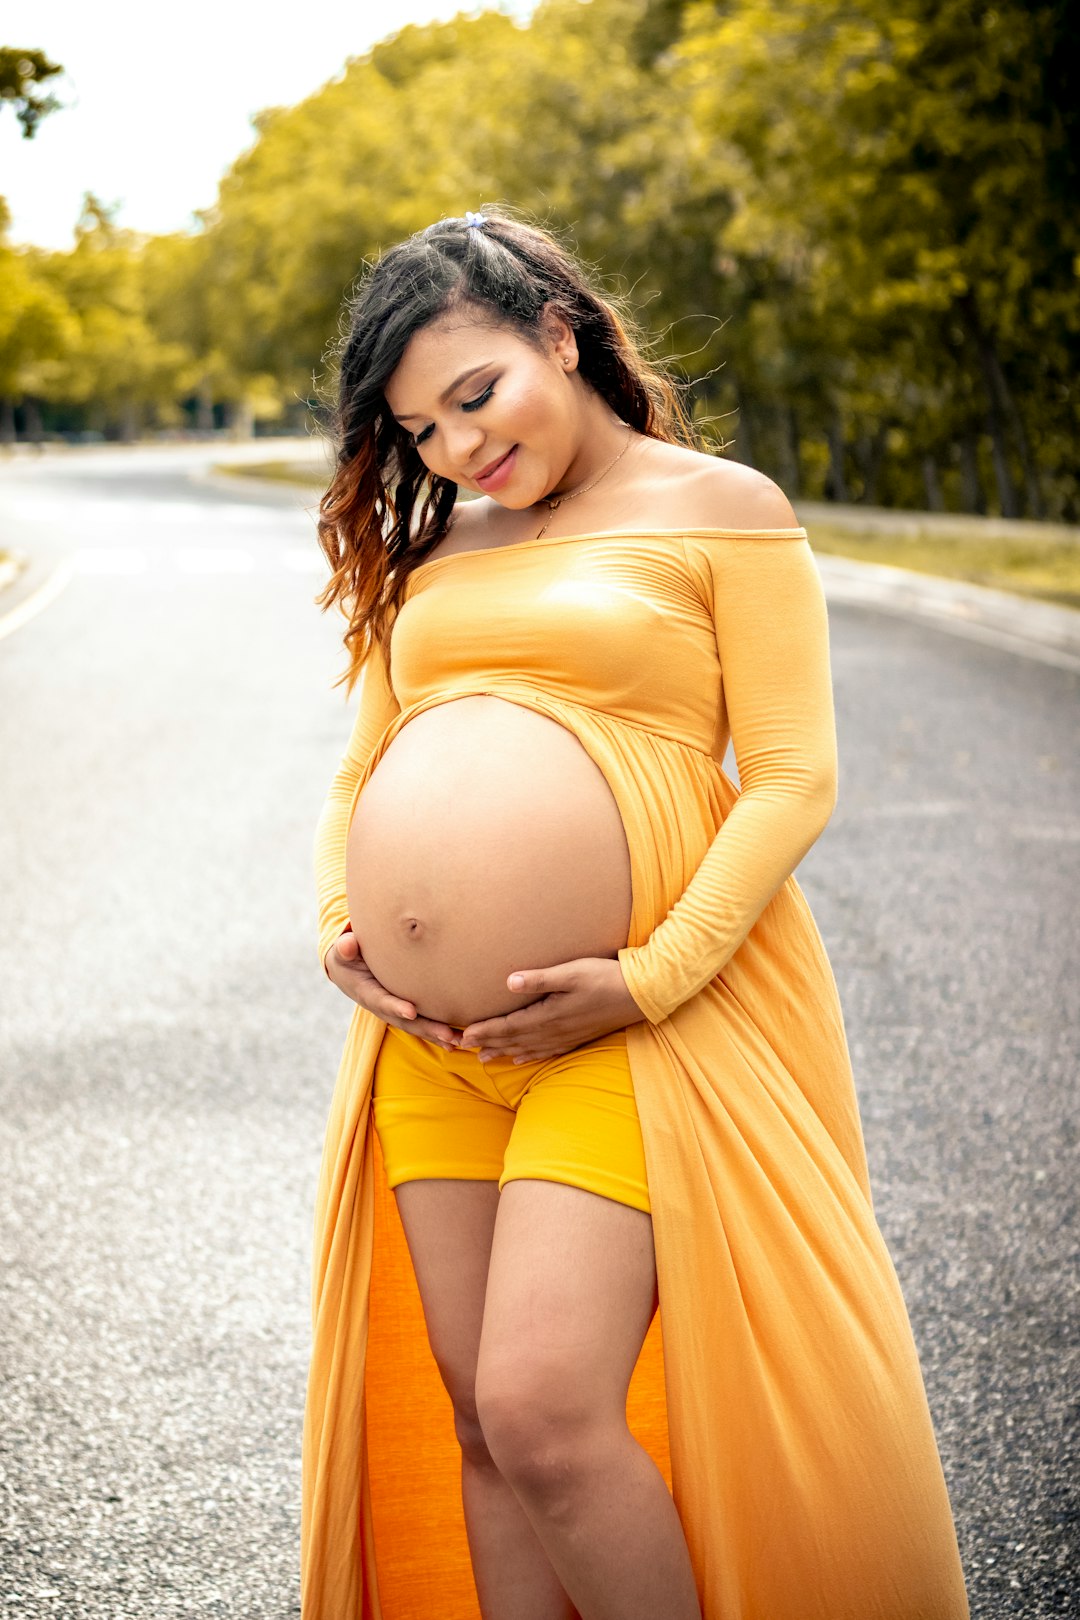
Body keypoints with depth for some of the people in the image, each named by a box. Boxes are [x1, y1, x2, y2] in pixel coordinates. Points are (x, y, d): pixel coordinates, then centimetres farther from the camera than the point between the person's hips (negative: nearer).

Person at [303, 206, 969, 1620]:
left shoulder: (718, 509, 2)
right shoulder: (430, 551, 19)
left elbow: (793, 779, -6)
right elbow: (359, 775, 23)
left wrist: (648, 982, -16)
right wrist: (341, 927, 3)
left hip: (631, 1029, -6)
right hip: (430, 1043, 6)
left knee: (547, 1409, -14)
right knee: (479, 1418, 7)